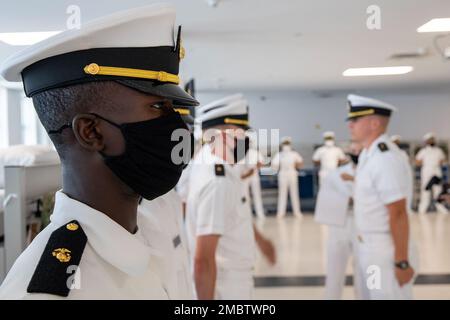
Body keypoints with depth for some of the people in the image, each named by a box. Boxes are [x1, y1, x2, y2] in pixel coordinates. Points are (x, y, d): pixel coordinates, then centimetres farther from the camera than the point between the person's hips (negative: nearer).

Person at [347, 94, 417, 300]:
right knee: (372, 295, 21)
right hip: (368, 248, 9)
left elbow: (398, 215, -23)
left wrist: (402, 263, -21)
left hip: (387, 251, -9)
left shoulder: (386, 158, -23)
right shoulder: (368, 154, 6)